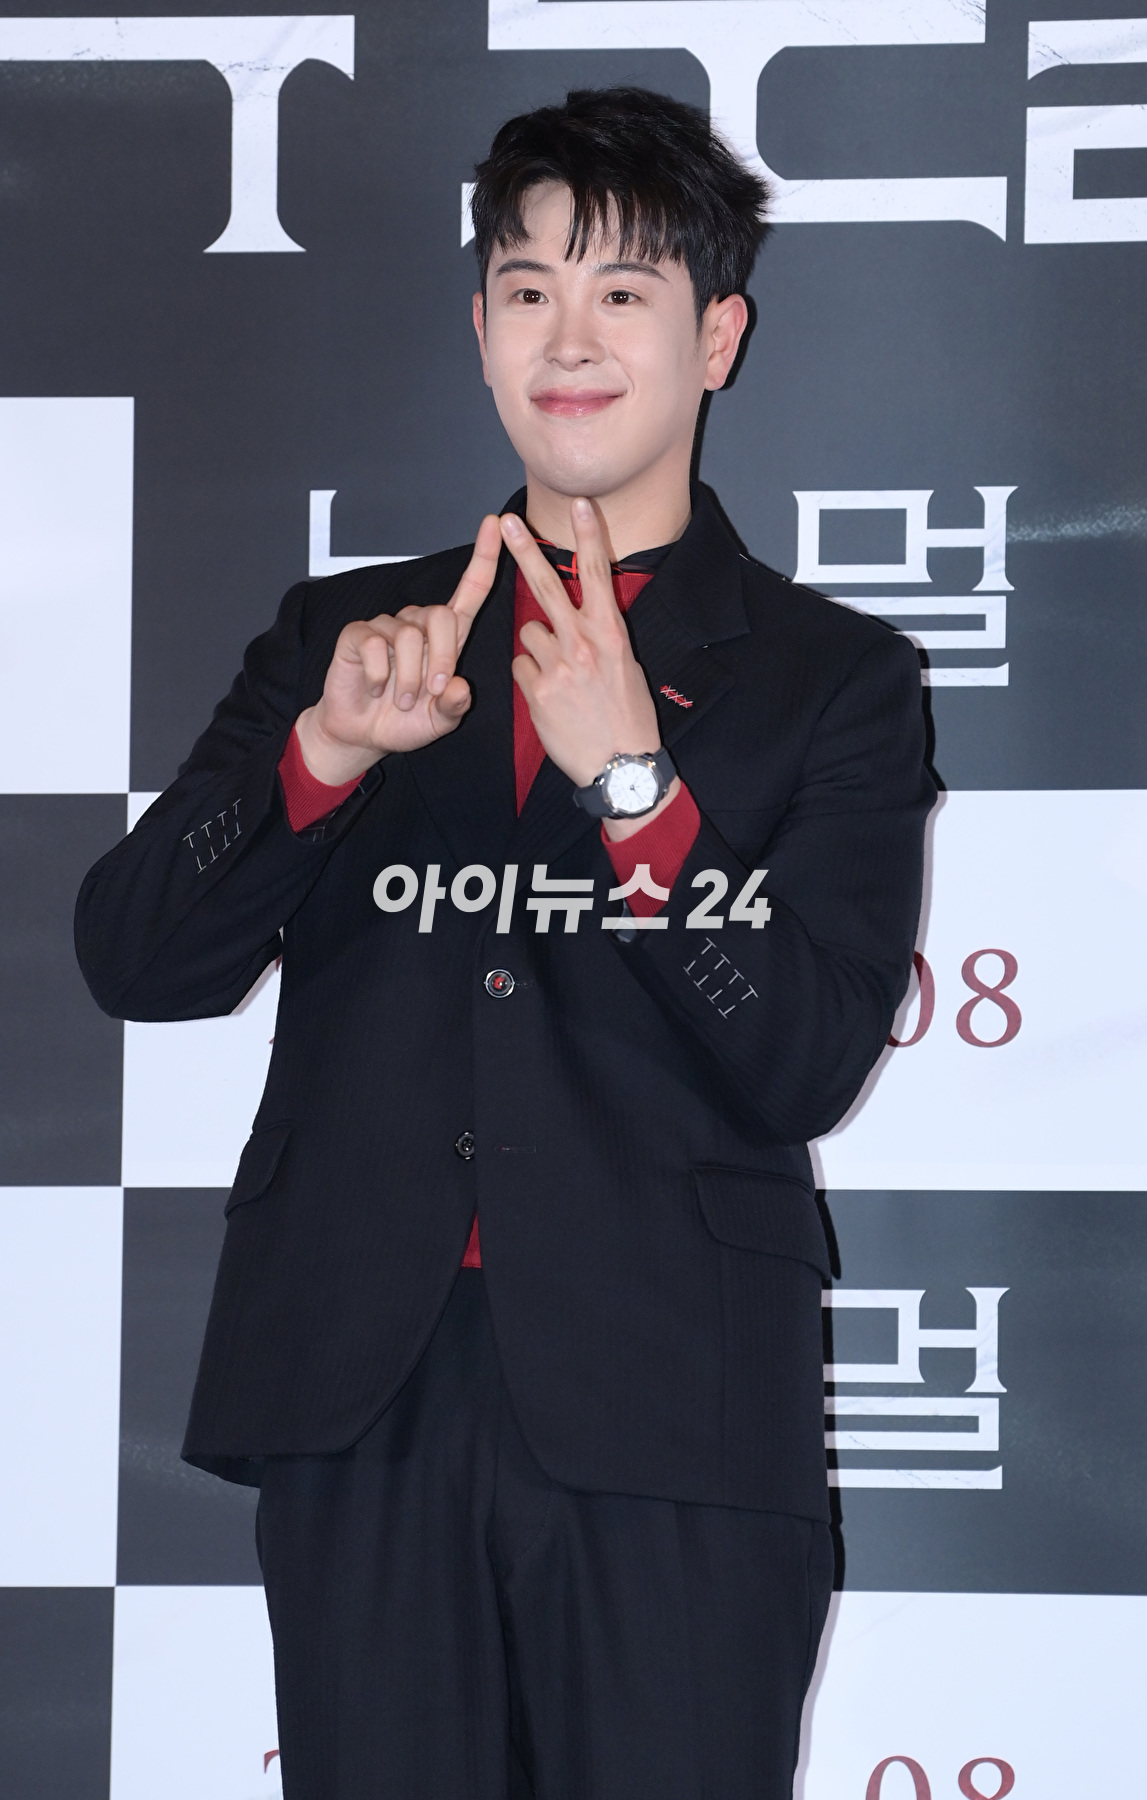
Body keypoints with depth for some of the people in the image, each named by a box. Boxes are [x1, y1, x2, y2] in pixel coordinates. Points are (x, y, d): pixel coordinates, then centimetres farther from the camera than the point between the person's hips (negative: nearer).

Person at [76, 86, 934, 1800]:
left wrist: (633, 781, -16)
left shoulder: (832, 679, 7)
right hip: (365, 1401, 2)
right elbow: (135, 959, 4)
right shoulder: (346, 632, 14)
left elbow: (803, 1067, -4)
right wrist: (326, 749, -13)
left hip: (670, 1419, -2)